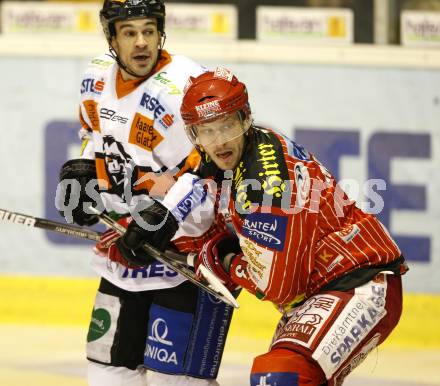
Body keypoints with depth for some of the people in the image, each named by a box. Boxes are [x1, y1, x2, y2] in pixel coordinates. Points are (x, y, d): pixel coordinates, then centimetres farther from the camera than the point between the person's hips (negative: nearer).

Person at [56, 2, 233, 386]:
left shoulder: (184, 90, -23)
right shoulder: (98, 77, 3)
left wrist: (164, 218, -29)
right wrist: (81, 171, 8)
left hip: (190, 249, -8)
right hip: (124, 249, 8)